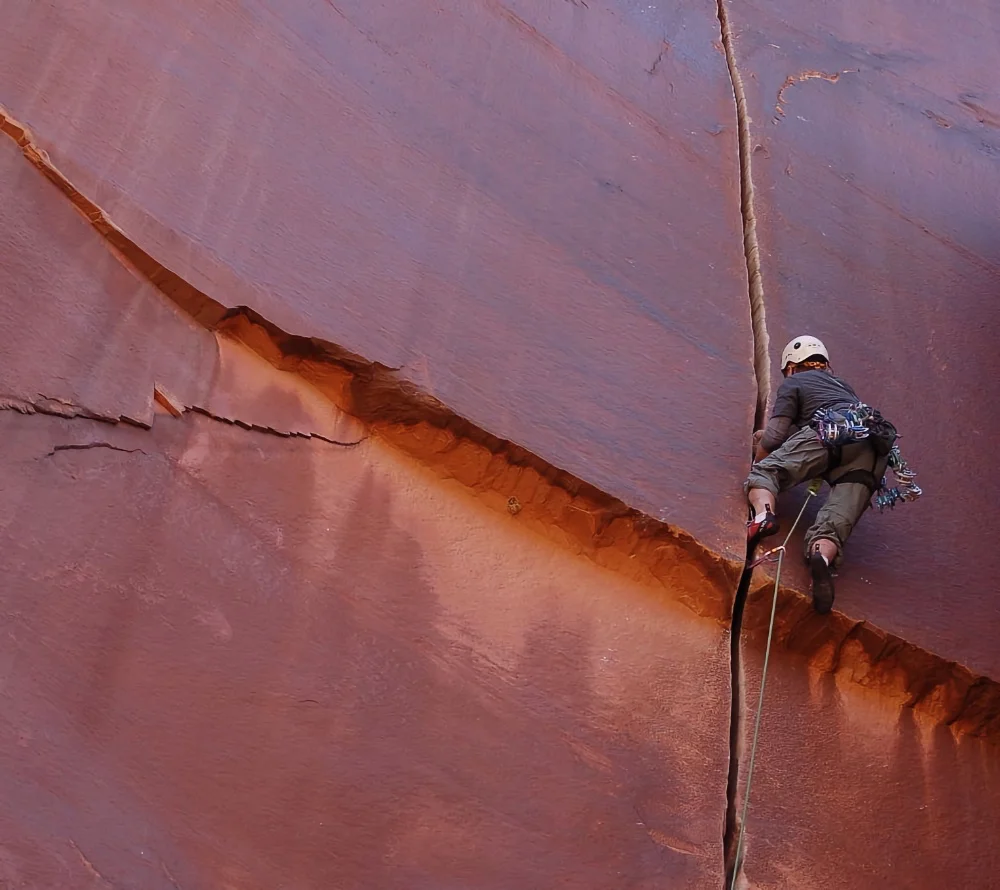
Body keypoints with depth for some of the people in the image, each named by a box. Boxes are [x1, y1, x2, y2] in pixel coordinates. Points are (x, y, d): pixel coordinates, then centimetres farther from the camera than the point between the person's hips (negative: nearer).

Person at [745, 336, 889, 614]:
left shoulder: (792, 383, 23)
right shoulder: (842, 385, 43)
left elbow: (774, 437, 10)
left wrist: (760, 454, 31)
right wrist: (771, 436, 63)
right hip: (872, 449, 5)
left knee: (765, 470, 0)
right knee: (839, 517, -14)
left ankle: (763, 512, -32)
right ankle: (823, 554, -46)